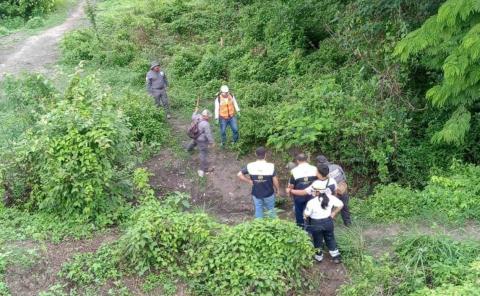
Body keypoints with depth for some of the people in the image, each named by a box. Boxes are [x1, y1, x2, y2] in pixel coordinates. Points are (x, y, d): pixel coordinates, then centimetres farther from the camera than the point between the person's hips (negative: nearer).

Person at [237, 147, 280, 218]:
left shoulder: (250, 166, -14)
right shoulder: (271, 166, -19)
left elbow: (239, 175, -12)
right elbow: (275, 180, -13)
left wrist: (249, 181, -4)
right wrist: (277, 189, 6)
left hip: (256, 194, 1)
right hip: (269, 194, -1)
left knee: (258, 211, 16)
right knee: (271, 210, 20)